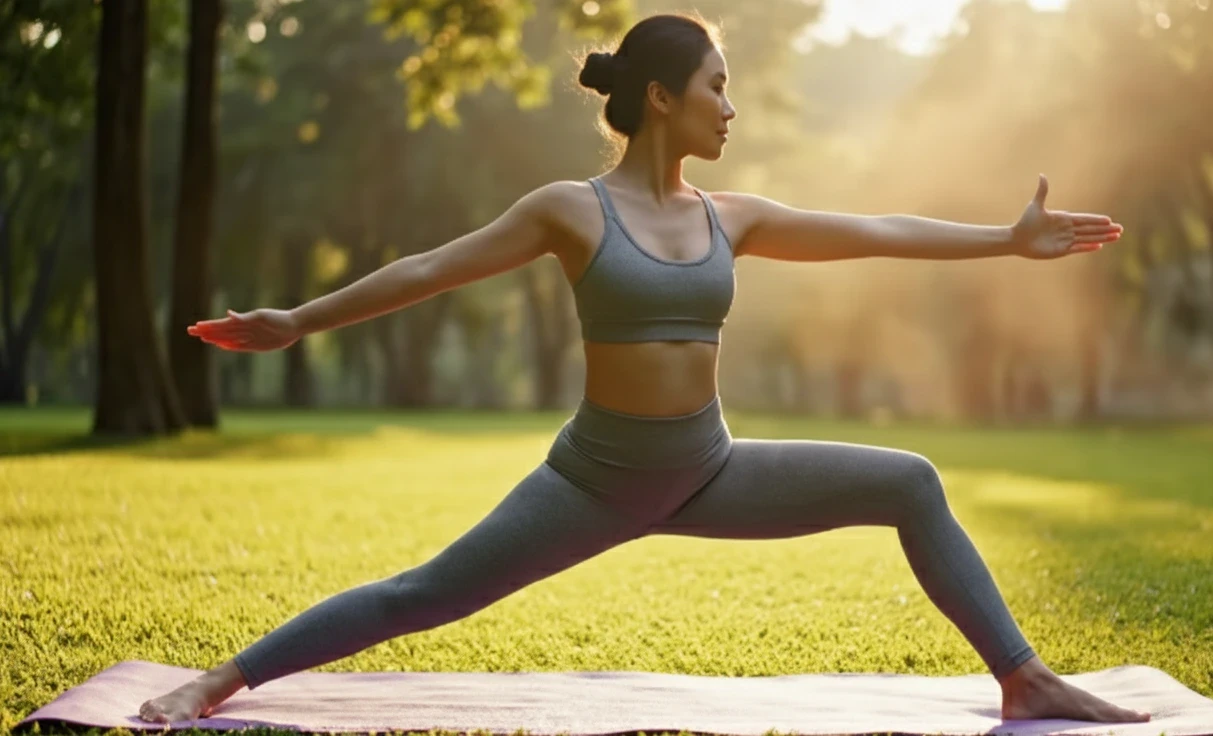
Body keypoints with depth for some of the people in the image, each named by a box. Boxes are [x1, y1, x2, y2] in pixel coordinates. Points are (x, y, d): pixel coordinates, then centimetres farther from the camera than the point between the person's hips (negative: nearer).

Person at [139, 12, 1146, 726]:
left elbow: (880, 233, 8)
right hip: (597, 475, -4)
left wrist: (1011, 239, 10)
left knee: (912, 485, -2)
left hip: (709, 471, 4)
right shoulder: (571, 209, -8)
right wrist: (299, 321, -3)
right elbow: (430, 270, -4)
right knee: (422, 597, -10)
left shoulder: (732, 219, 4)